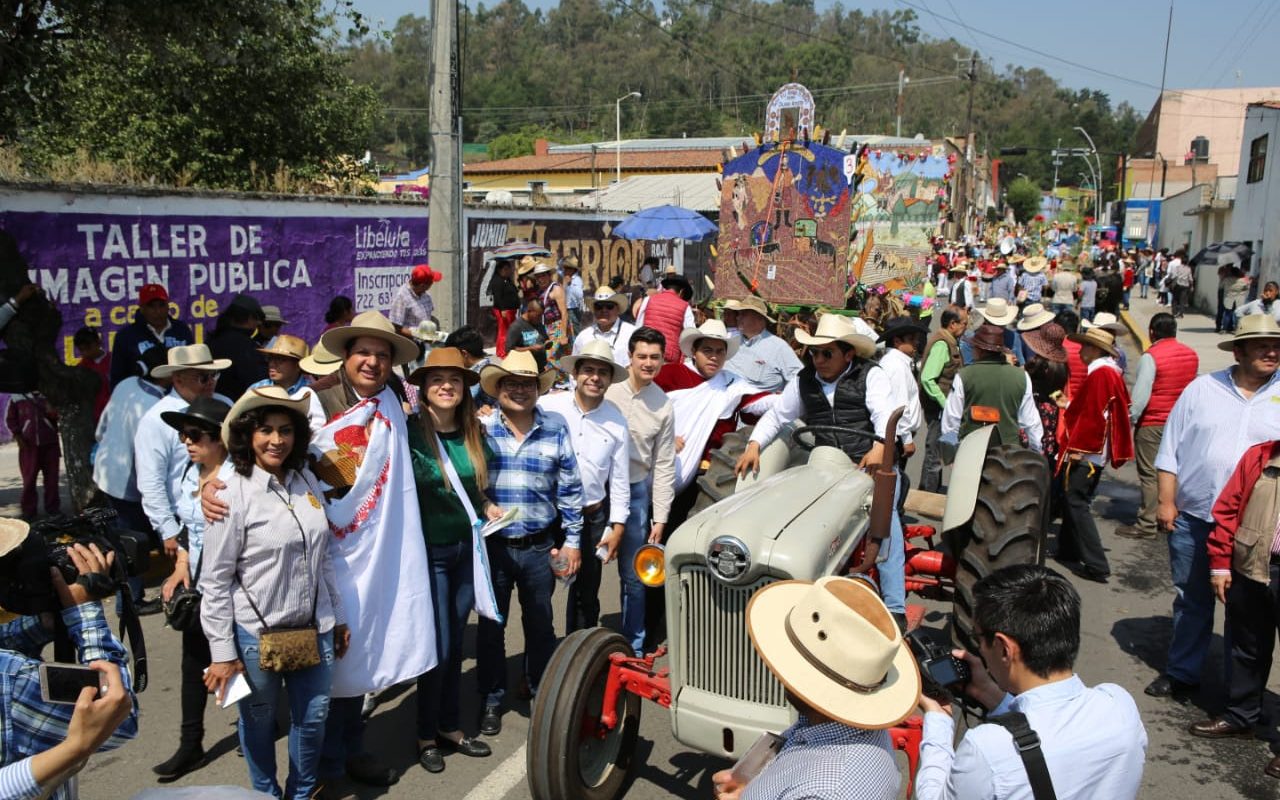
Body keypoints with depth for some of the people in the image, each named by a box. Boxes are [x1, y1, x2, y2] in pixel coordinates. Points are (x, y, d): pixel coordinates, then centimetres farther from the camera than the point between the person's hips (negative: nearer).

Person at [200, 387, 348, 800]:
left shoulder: (306, 481, 1)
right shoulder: (232, 492, -14)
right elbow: (215, 580, -11)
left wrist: (338, 617, 12)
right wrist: (222, 653, -11)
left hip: (313, 628, 4)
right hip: (256, 634, -4)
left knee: (314, 716, 15)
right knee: (259, 724, 15)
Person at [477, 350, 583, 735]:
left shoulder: (556, 430, -1)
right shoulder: (481, 430, -6)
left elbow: (570, 489, 3)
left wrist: (572, 541, 2)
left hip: (539, 546, 1)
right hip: (492, 545, -1)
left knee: (540, 623, 16)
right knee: (491, 625, 12)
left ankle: (542, 694, 35)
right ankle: (492, 699, 29)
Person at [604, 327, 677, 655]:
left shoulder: (663, 405, 2)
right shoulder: (609, 390, -7)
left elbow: (664, 465, 6)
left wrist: (660, 518, 4)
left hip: (636, 490, 2)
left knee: (632, 576, 9)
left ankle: (633, 647, 24)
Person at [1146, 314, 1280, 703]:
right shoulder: (1203, 389, 2)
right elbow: (1171, 448, 3)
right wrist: (1166, 501, -1)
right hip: (1193, 517, 0)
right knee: (1190, 600, 12)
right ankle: (1181, 673, 26)